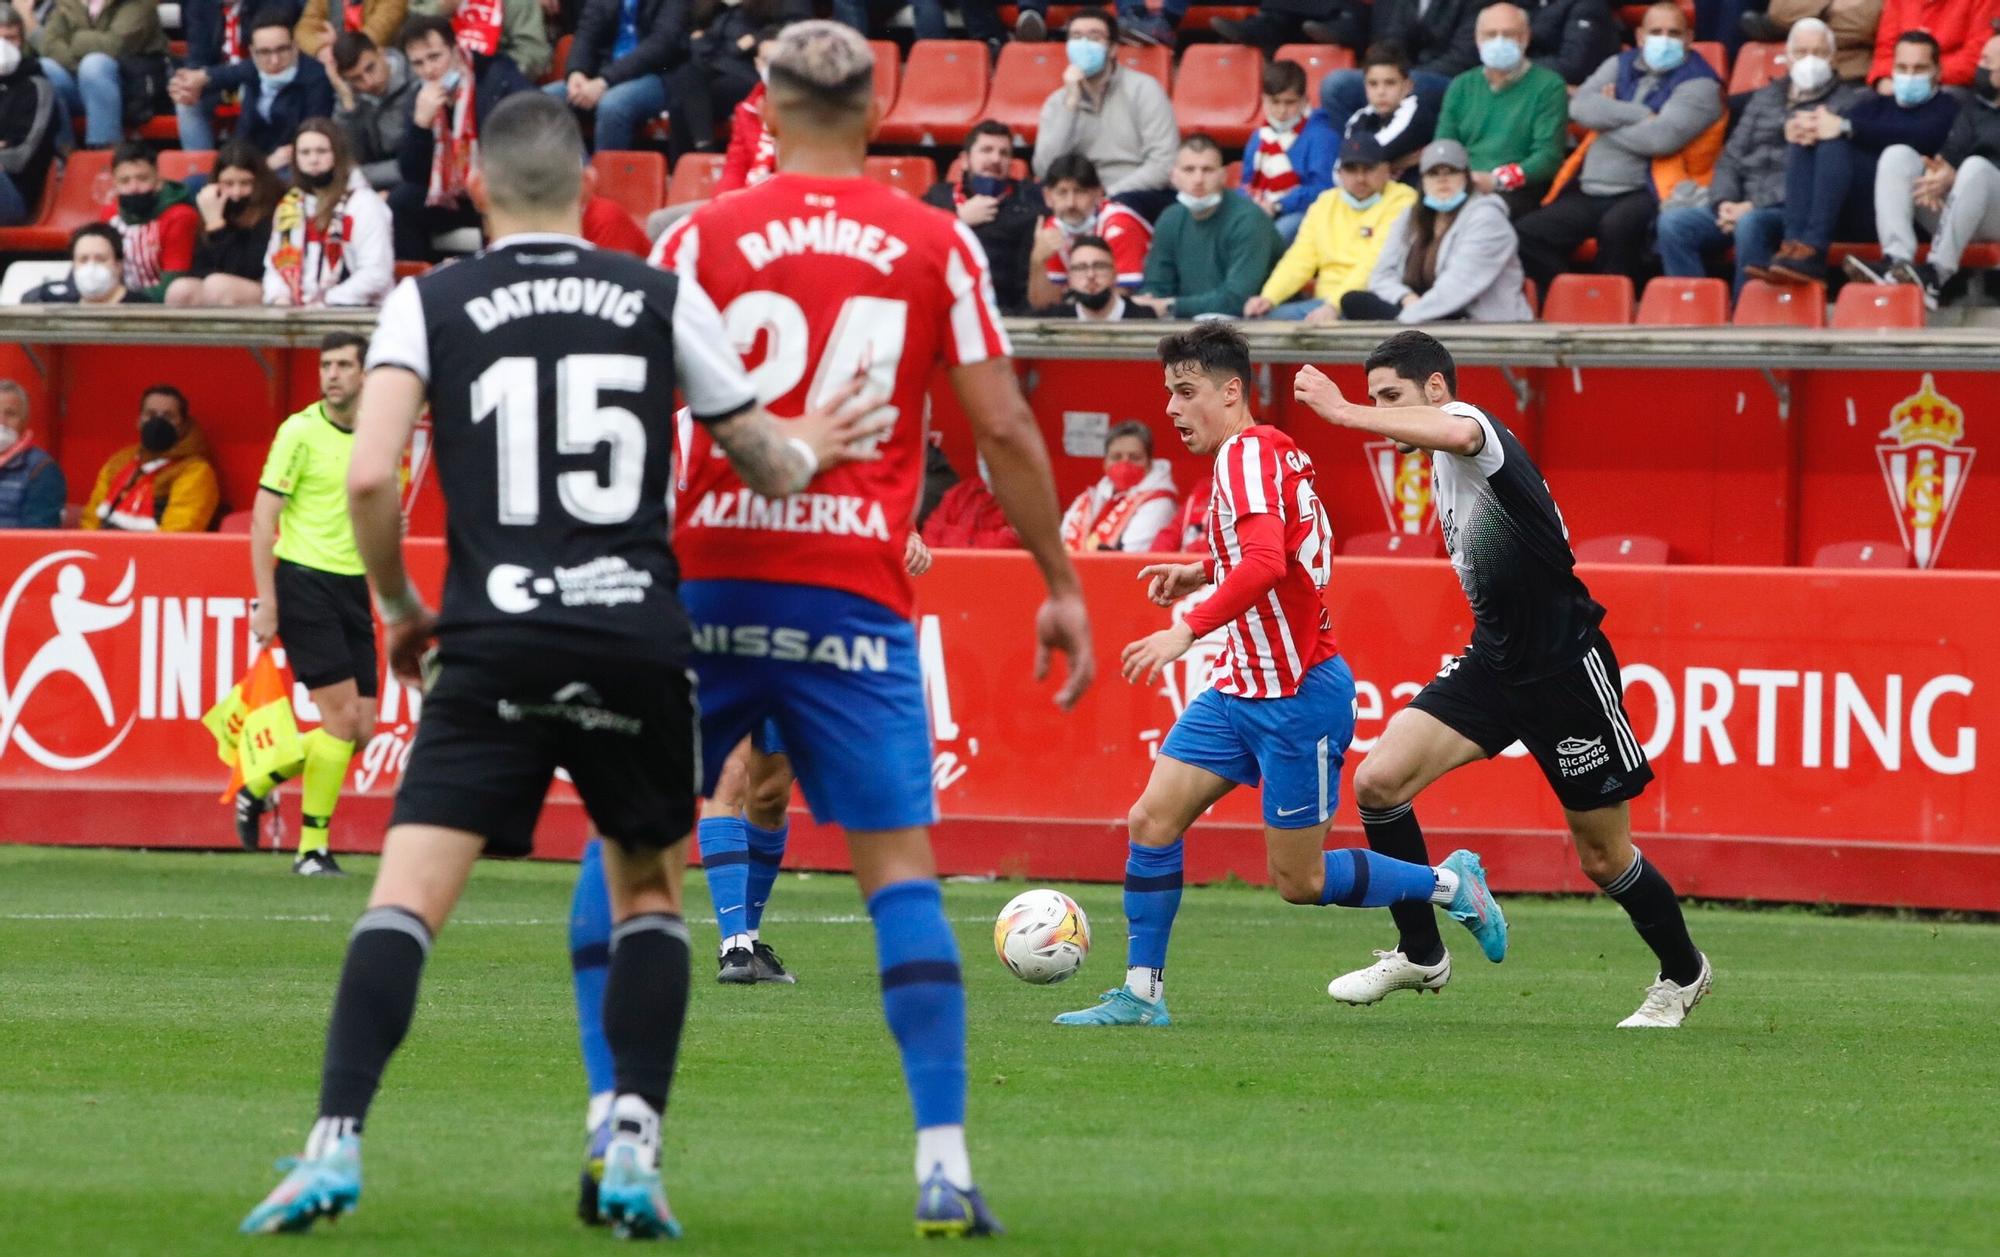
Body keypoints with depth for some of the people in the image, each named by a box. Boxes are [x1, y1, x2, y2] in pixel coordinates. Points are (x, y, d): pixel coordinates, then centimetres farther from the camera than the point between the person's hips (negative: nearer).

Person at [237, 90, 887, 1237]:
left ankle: (337, 1143, -20)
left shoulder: (429, 304, 4)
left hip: (496, 644, -1)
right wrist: (811, 451, 39)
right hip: (639, 637, 1)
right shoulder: (663, 296, 7)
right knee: (648, 891, 20)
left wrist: (399, 606, 11)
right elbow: (769, 464, 15)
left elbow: (370, 479, -6)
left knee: (406, 897, -5)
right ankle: (635, 1148, 7)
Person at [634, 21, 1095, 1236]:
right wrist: (1062, 584, 11)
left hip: (709, 576, 0)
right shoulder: (939, 245, 4)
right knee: (901, 869, 3)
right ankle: (945, 1160, -9)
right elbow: (1003, 426, 2)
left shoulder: (700, 238, 3)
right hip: (857, 590, 0)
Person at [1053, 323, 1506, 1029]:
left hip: (1298, 696, -9)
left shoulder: (1247, 453, -18)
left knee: (1298, 881, 0)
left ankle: (1450, 884, 19)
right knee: (1152, 820, -1)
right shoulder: (1260, 452, 11)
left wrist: (1187, 630, -37)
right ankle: (1142, 993, 2)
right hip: (1240, 689, 9)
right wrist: (1203, 572, 18)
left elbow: (1266, 561, -34)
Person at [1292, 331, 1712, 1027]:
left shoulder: (1467, 421, -17)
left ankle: (1683, 973, 28)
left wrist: (1344, 413, -44)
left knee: (1603, 857, 4)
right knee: (1379, 780, -10)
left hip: (1565, 668, -8)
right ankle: (1421, 955, 3)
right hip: (1493, 663, 8)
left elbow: (1459, 435, -45)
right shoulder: (1441, 468, 11)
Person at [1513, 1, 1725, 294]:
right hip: (1587, 193, 6)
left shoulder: (1697, 84, 1)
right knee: (1525, 235, -14)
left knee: (1617, 226, -38)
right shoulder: (1620, 66, 18)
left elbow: (1661, 137, -15)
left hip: (1645, 193, -6)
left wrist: (1609, 120, -1)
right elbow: (1582, 106, -1)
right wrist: (1640, 115, -9)